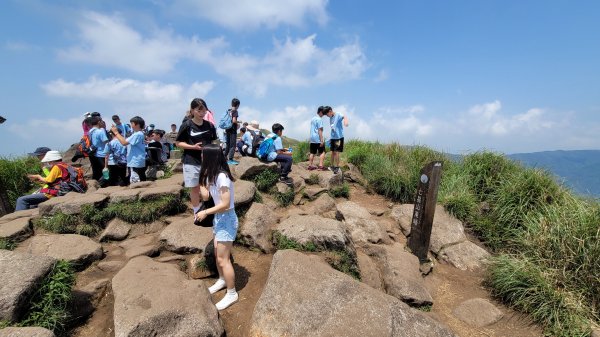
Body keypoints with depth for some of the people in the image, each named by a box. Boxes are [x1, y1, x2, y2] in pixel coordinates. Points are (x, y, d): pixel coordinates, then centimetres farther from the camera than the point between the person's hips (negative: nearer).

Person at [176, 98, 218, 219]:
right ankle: (197, 213, 25)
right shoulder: (187, 125, -8)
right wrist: (193, 147, -18)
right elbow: (178, 143, -3)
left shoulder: (210, 126, 1)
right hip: (191, 162, -2)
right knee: (195, 188, 9)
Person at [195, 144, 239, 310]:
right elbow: (205, 196, 0)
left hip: (227, 219, -9)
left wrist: (205, 212, -18)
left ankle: (232, 294, 16)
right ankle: (222, 280, 44)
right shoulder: (211, 175, 3)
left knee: (223, 259, 0)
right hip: (218, 218, 9)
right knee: (217, 254, 22)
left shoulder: (222, 176, -26)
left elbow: (225, 204, -26)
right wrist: (202, 178, 0)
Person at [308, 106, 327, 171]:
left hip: (312, 139, 8)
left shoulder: (313, 119, 15)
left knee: (312, 153, 10)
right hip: (318, 139, -8)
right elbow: (320, 130, -16)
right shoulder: (319, 119, -11)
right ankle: (320, 166, -10)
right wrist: (322, 140, -16)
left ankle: (310, 165, 11)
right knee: (322, 152, -2)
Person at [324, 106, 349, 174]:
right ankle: (332, 166, 23)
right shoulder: (330, 118, 13)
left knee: (336, 152, -5)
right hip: (332, 137, 7)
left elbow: (344, 117, -32)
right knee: (332, 152, 12)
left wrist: (345, 121, -55)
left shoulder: (338, 115, -11)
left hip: (339, 137, -7)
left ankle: (337, 167, 5)